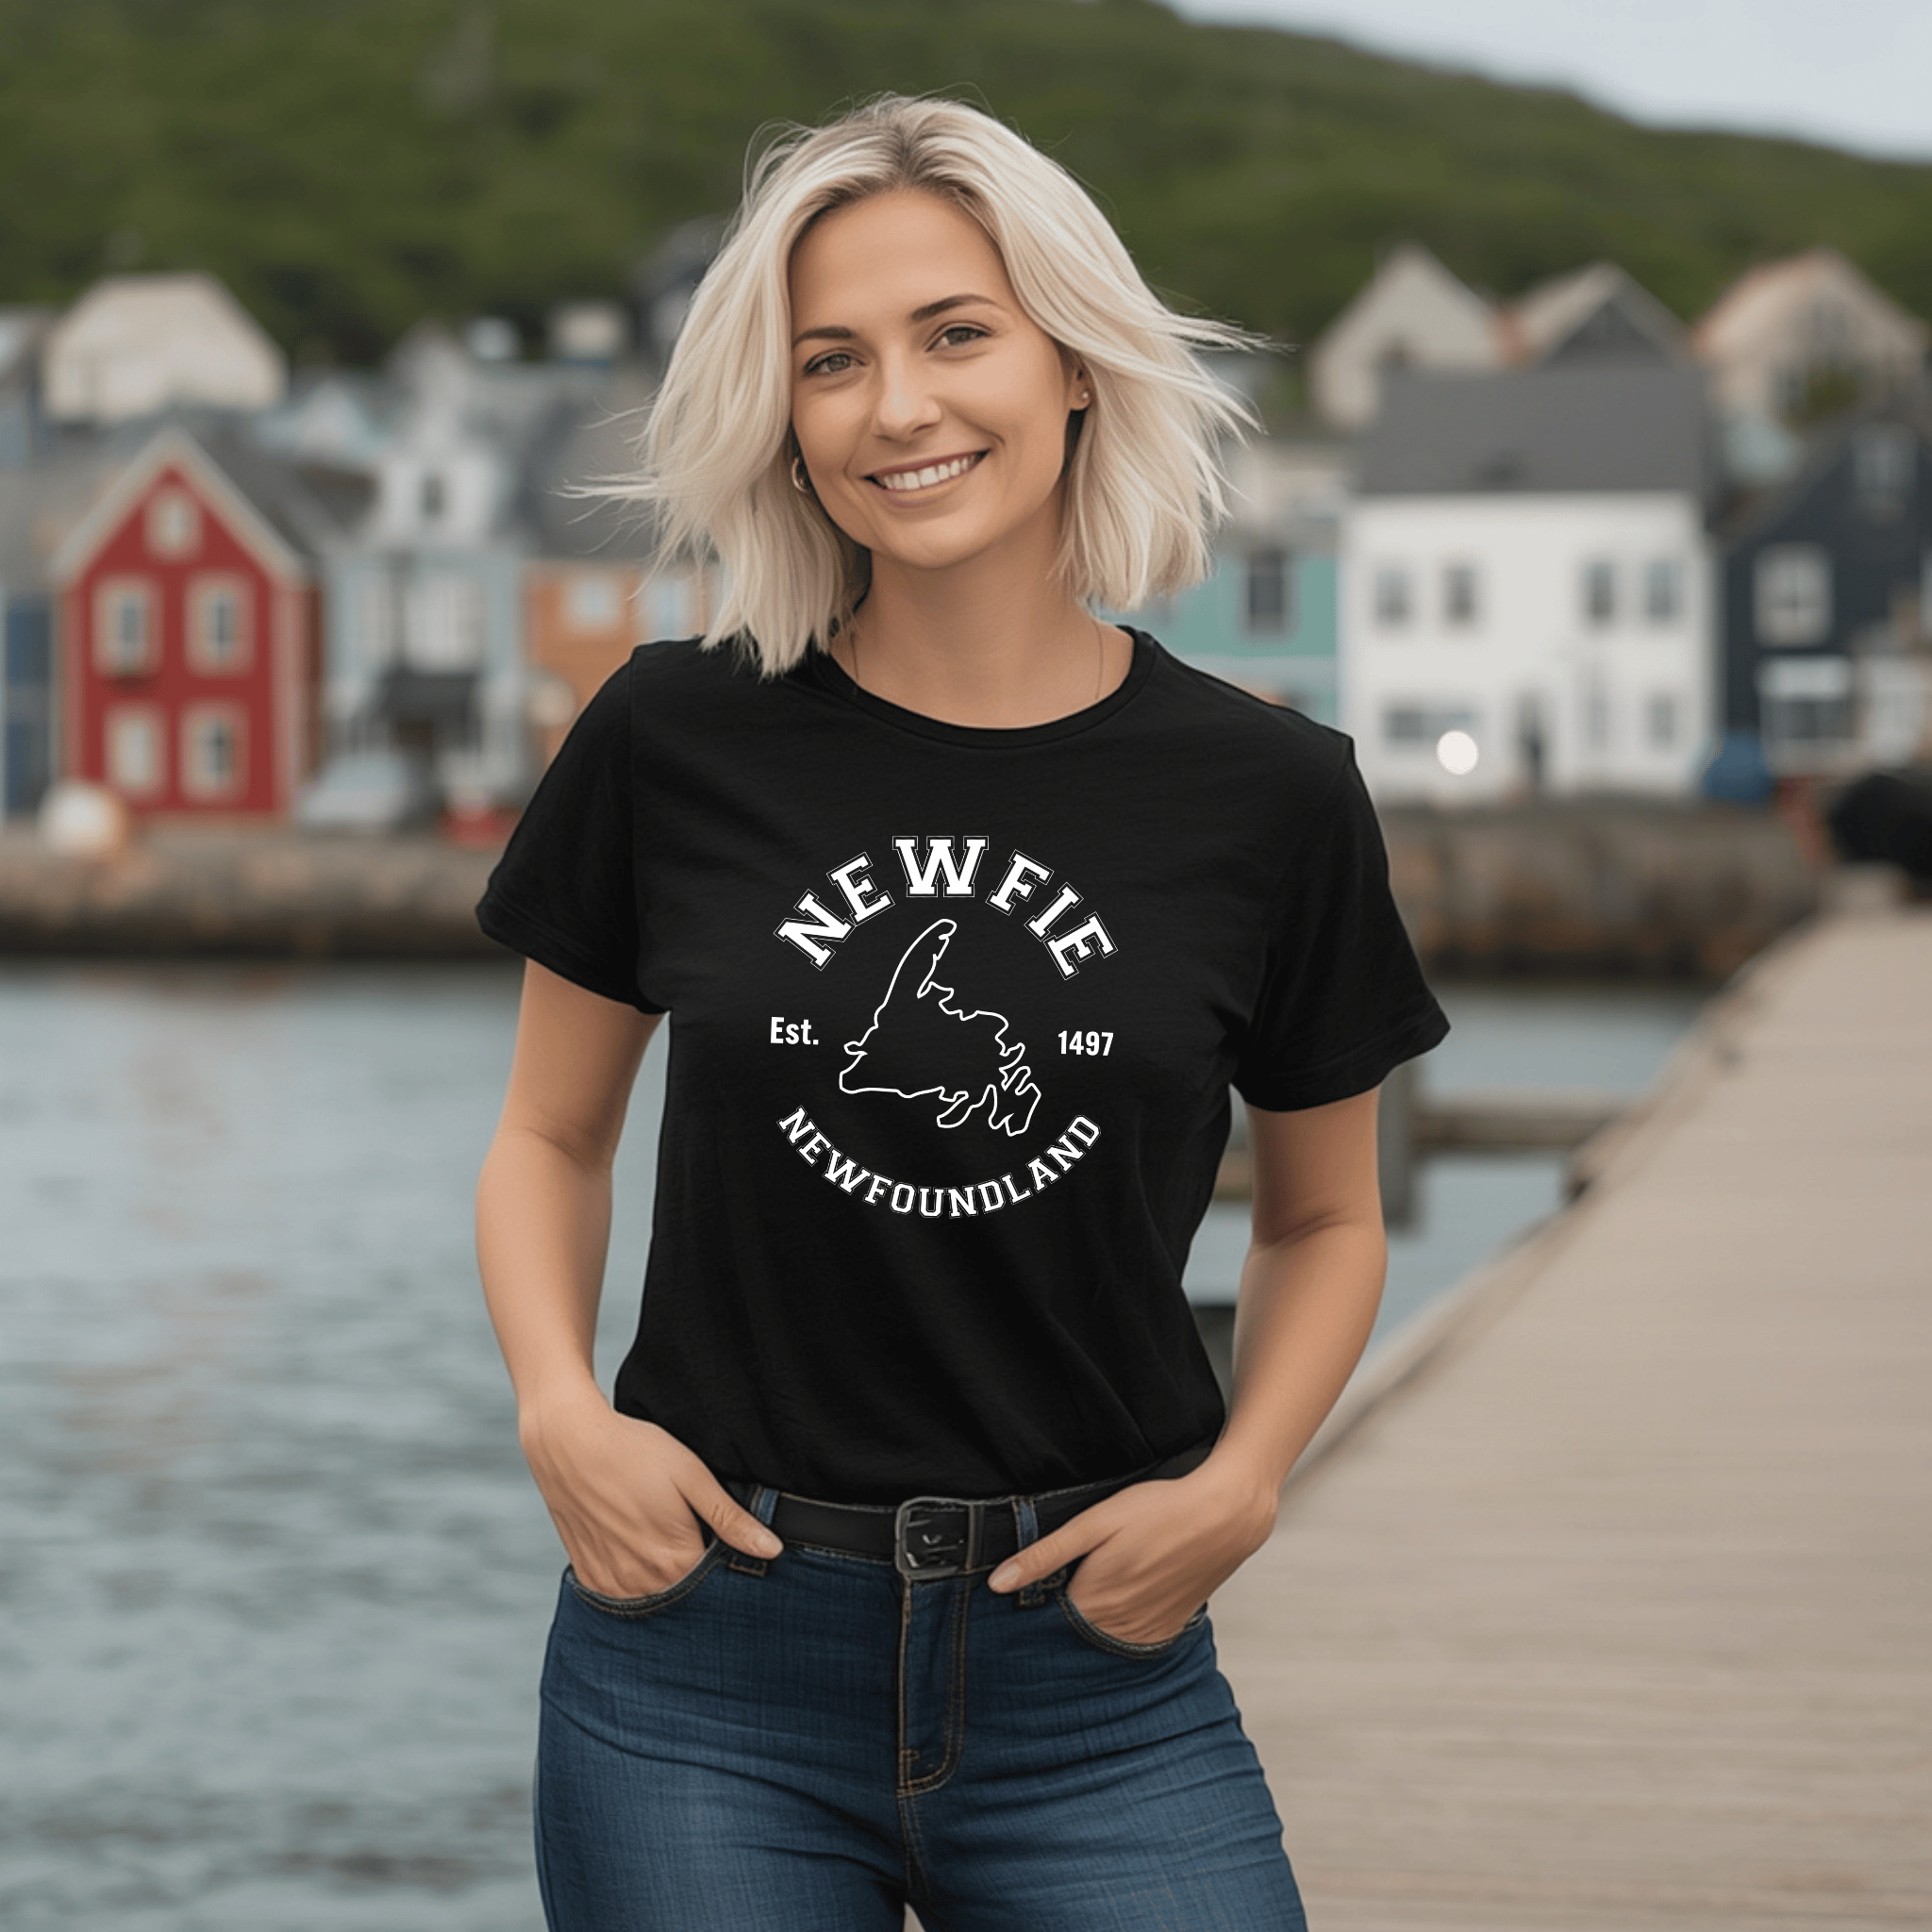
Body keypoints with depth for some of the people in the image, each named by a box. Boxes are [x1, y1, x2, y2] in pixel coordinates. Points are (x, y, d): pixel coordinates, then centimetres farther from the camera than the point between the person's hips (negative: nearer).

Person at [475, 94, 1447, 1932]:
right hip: (707, 1674, 0)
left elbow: (1324, 1217, 13)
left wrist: (1237, 1483, -4)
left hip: (1095, 1683, 0)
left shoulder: (1265, 793, -1)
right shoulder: (677, 743, -1)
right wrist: (560, 1412, -6)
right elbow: (551, 1141, 11)